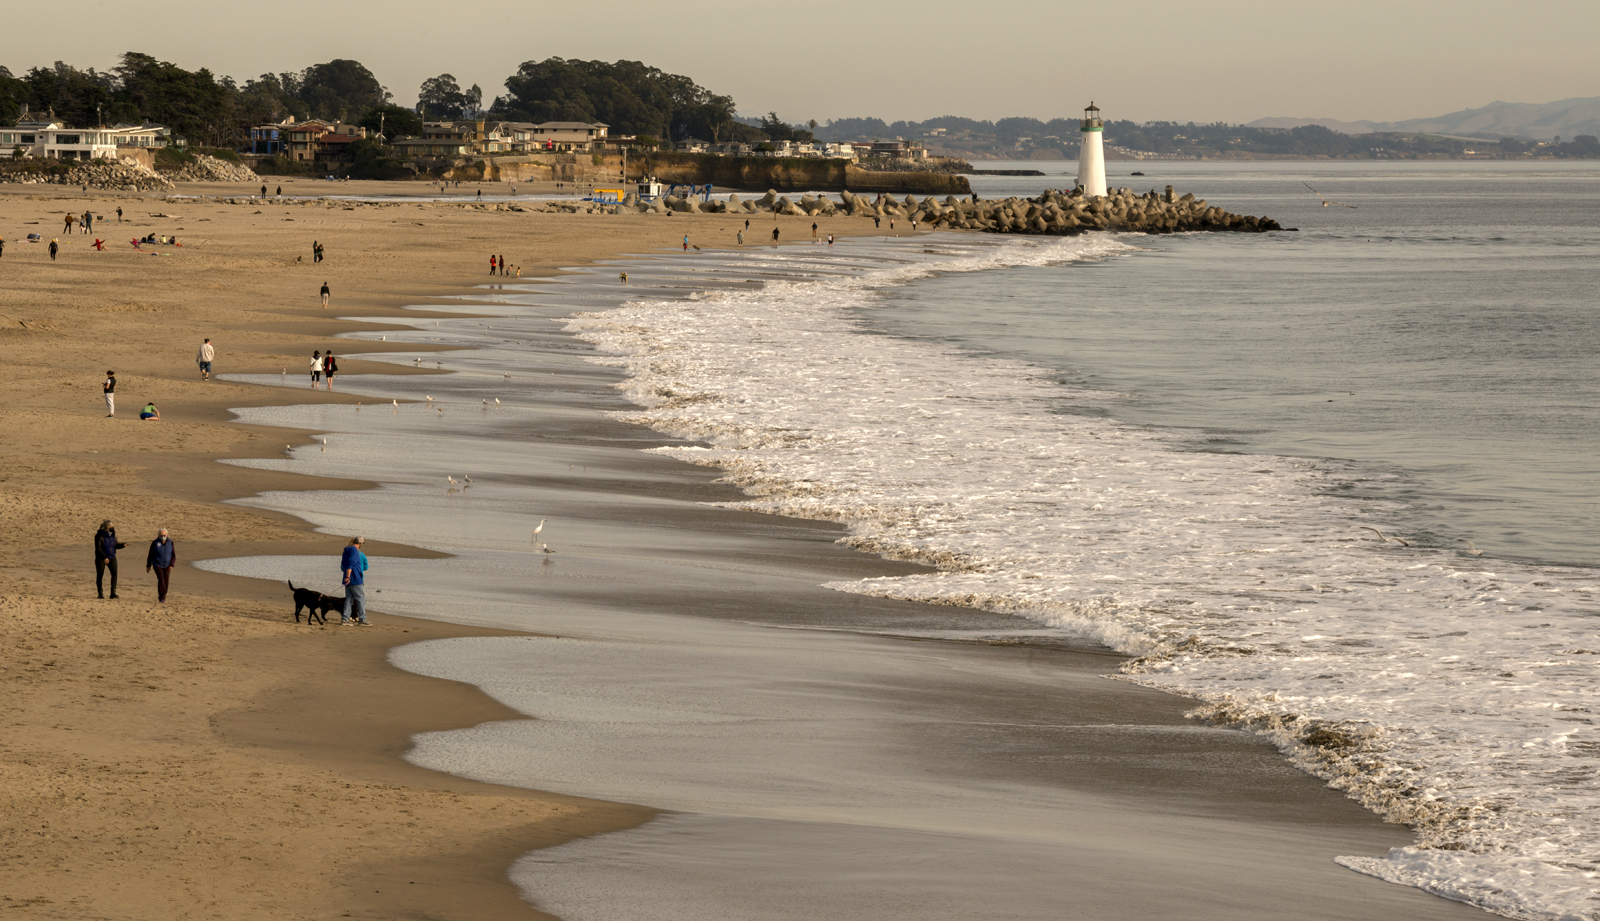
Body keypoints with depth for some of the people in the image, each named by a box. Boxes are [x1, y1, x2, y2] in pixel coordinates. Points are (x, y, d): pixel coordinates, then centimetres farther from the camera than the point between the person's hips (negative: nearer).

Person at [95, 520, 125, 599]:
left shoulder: (112, 534, 5)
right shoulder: (99, 536, -14)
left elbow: (115, 545, 16)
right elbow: (98, 548, -19)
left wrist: (123, 545, -1)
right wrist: (104, 558, -28)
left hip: (111, 557, 4)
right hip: (101, 558, -4)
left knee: (114, 573, -11)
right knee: (100, 575, 1)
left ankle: (113, 593, -13)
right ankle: (100, 593, 13)